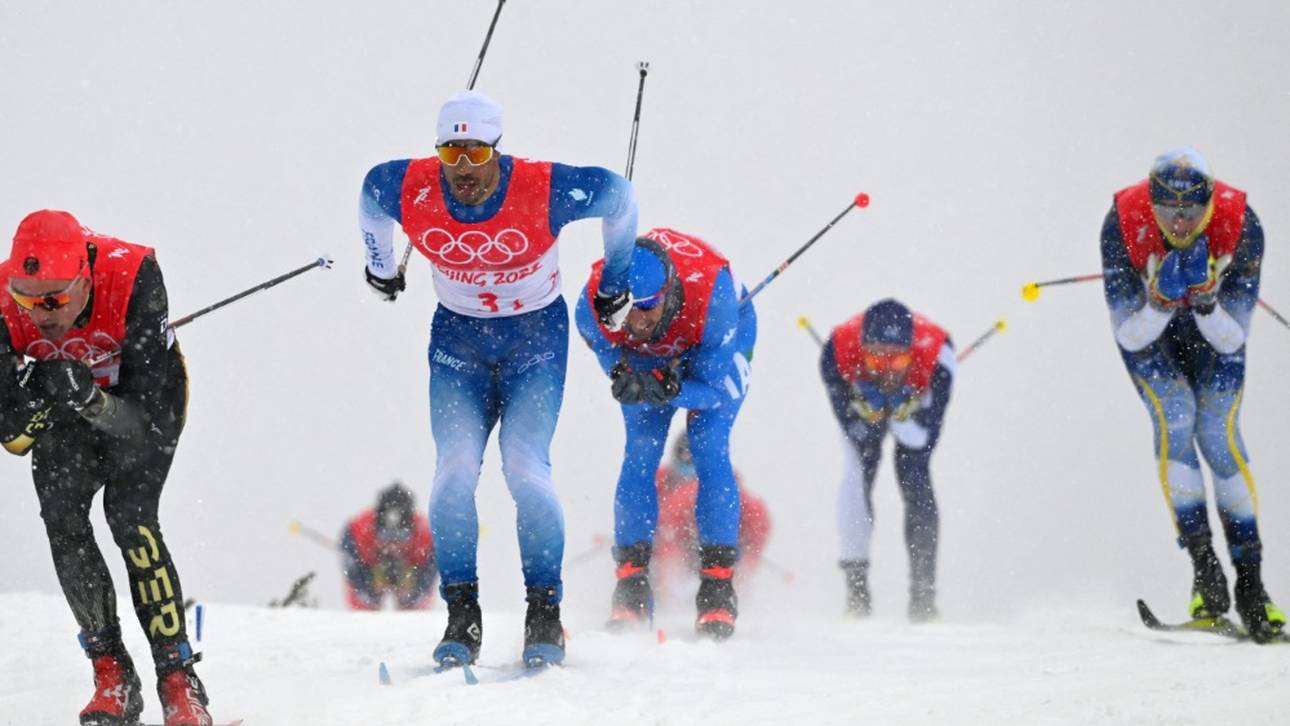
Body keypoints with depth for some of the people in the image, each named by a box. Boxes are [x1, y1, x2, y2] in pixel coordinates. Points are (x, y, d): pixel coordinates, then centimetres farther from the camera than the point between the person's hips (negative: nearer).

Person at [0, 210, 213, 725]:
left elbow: (150, 418, -36)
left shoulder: (133, 279, -38)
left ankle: (179, 682, -17)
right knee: (61, 516, -17)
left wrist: (89, 398, -54)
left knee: (129, 513, -23)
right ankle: (113, 678, -6)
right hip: (68, 410, 3)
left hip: (143, 391, -3)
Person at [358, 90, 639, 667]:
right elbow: (370, 196, 7)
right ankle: (462, 618, -4)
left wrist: (615, 286, 4)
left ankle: (545, 616, -5)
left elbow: (620, 196, -7)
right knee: (454, 472, -14)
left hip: (536, 337, -2)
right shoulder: (405, 191, -19)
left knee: (525, 467, -18)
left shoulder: (545, 191, -26)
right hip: (457, 338, 2)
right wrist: (380, 267, 23)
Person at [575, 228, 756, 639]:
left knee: (710, 451, -17)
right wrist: (628, 383, -47)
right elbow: (616, 365, -23)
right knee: (640, 455, -12)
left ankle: (718, 586, -12)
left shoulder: (711, 294, -43)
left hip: (718, 347, -2)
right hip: (644, 355, 2)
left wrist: (667, 389, -53)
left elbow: (713, 387, -33)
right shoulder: (593, 309, -36)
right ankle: (632, 585, -6)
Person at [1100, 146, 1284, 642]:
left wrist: (1205, 297, -43)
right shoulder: (1123, 224, -32)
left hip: (1212, 324, 0)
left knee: (1218, 429, -14)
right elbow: (1129, 337, -27)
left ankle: (1250, 582, -9)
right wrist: (1161, 298, -44)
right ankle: (1204, 567, -19)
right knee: (1173, 413, -23)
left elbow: (1233, 340, -26)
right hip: (1145, 324, 0)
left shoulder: (1240, 225, -31)